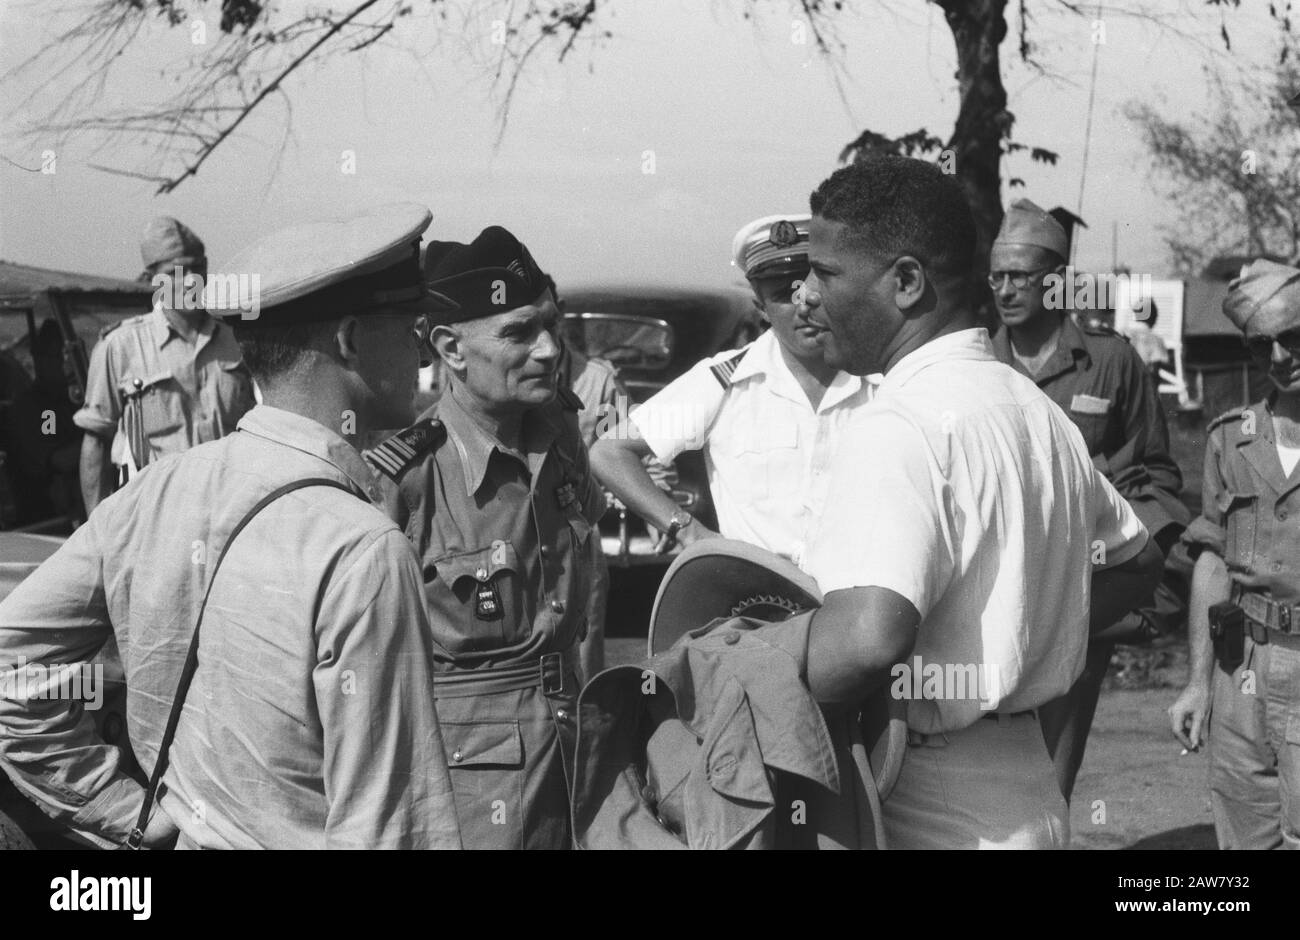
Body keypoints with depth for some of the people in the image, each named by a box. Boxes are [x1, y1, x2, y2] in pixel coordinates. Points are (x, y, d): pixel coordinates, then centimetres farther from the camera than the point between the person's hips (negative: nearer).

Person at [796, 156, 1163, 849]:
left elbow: (867, 638, -36)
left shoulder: (898, 427, -20)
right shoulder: (1036, 409, 9)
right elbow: (1137, 559, 25)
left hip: (932, 818, -9)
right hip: (1023, 788, 9)